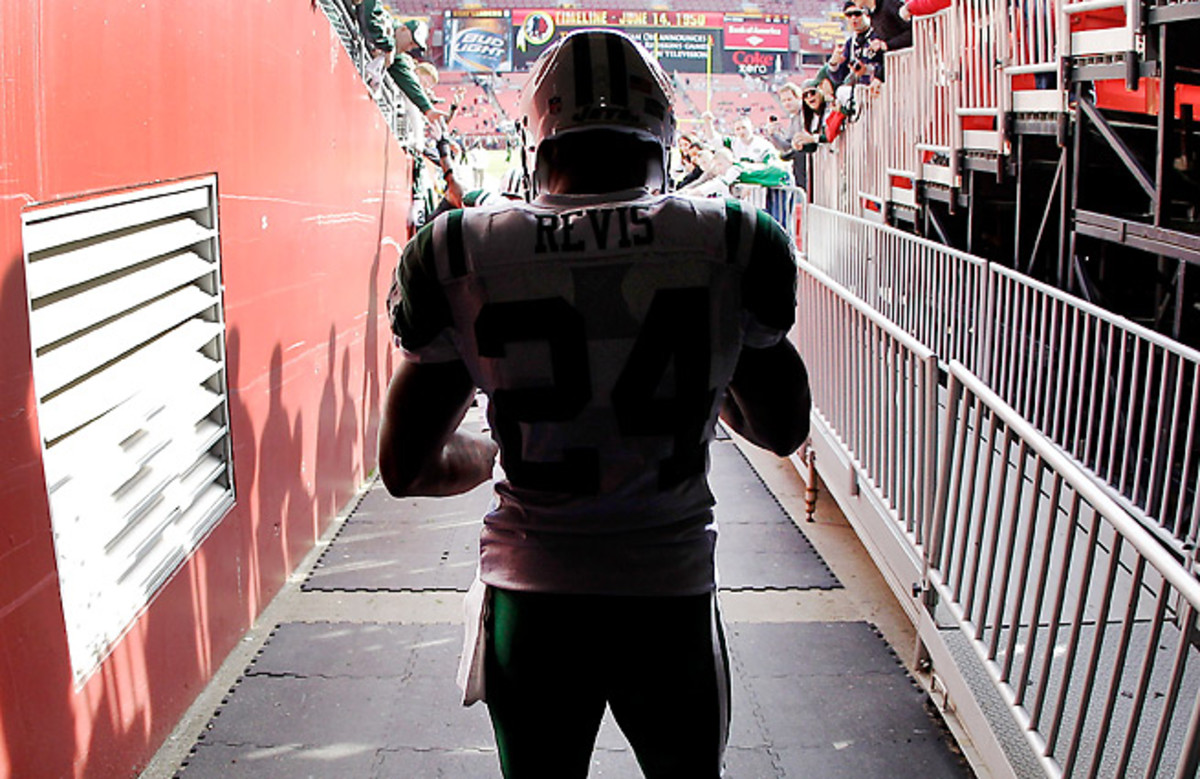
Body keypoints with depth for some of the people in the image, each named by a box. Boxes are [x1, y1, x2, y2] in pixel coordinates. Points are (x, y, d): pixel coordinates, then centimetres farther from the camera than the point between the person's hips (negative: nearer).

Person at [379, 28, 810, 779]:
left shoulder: (463, 257, -8)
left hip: (531, 597, 0)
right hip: (673, 595, 0)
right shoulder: (730, 245, -8)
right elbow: (783, 430, 6)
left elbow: (406, 470, -1)